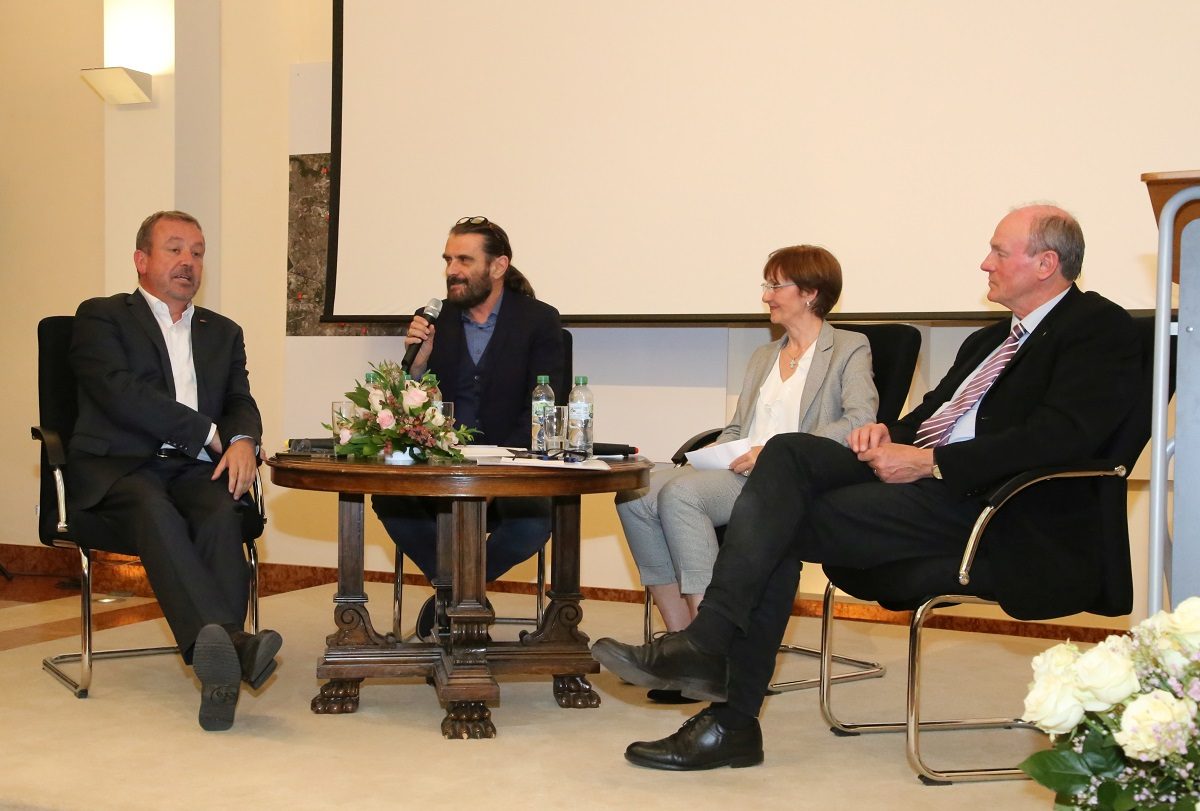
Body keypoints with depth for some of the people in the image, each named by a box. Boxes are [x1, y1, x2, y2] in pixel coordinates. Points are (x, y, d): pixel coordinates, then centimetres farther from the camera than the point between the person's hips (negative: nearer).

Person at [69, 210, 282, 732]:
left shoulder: (223, 332, 26)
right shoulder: (101, 317, 10)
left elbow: (241, 404, 15)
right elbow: (119, 392, -7)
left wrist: (242, 441, -11)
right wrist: (207, 433, -8)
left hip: (196, 471, 4)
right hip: (118, 469, -3)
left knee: (221, 513, -32)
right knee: (156, 511, -37)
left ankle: (219, 669, -46)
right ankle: (230, 647, -55)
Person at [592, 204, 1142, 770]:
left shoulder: (1100, 329, -2)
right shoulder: (991, 340, 27)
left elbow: (1060, 436, -17)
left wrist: (929, 461, -19)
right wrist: (889, 434, 2)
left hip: (984, 500, -8)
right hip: (918, 471, 8)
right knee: (789, 452, -15)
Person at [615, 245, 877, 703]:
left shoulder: (849, 350, 8)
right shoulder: (763, 357, 31)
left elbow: (860, 421, -9)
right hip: (739, 473, 7)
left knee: (679, 494, -32)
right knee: (635, 494, -19)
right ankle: (685, 636, -21)